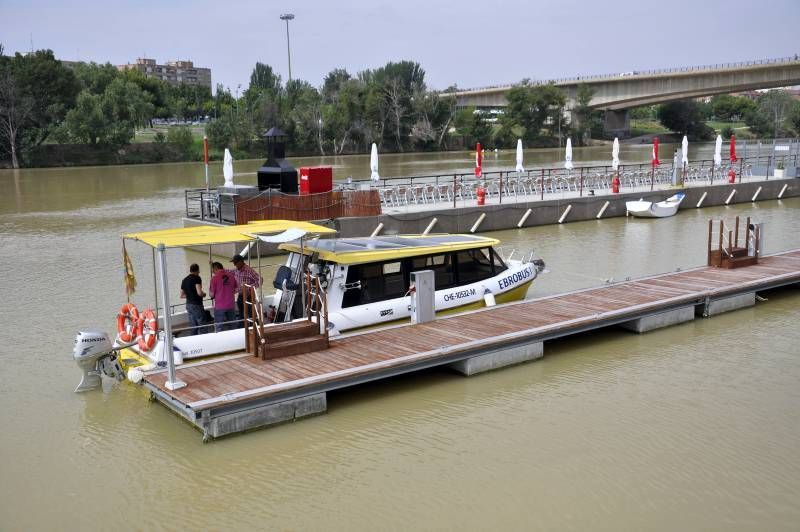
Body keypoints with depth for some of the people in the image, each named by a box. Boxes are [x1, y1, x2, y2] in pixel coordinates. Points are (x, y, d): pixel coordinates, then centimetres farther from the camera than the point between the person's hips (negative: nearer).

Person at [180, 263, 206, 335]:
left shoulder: (184, 280, 12)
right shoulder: (196, 278, -10)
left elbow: (182, 296, 16)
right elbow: (199, 293, -20)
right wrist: (204, 294, 1)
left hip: (188, 305, 7)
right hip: (197, 305, -7)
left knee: (193, 328, 10)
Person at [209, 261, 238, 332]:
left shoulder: (214, 278, -10)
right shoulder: (231, 276, 2)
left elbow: (212, 295, -6)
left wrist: (209, 289, 14)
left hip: (219, 307, -4)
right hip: (231, 306, 4)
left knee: (219, 330, 4)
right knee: (231, 328, 12)